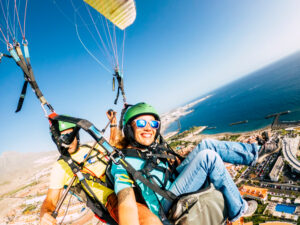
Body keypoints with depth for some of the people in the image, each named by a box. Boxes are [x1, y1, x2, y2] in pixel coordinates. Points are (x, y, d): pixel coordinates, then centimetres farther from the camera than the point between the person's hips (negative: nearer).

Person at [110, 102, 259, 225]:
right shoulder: (122, 163, -17)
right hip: (167, 207, -8)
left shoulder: (151, 150, 8)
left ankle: (250, 153, 11)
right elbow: (127, 205, -30)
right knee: (208, 157, -23)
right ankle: (237, 211, -5)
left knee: (207, 144, -1)